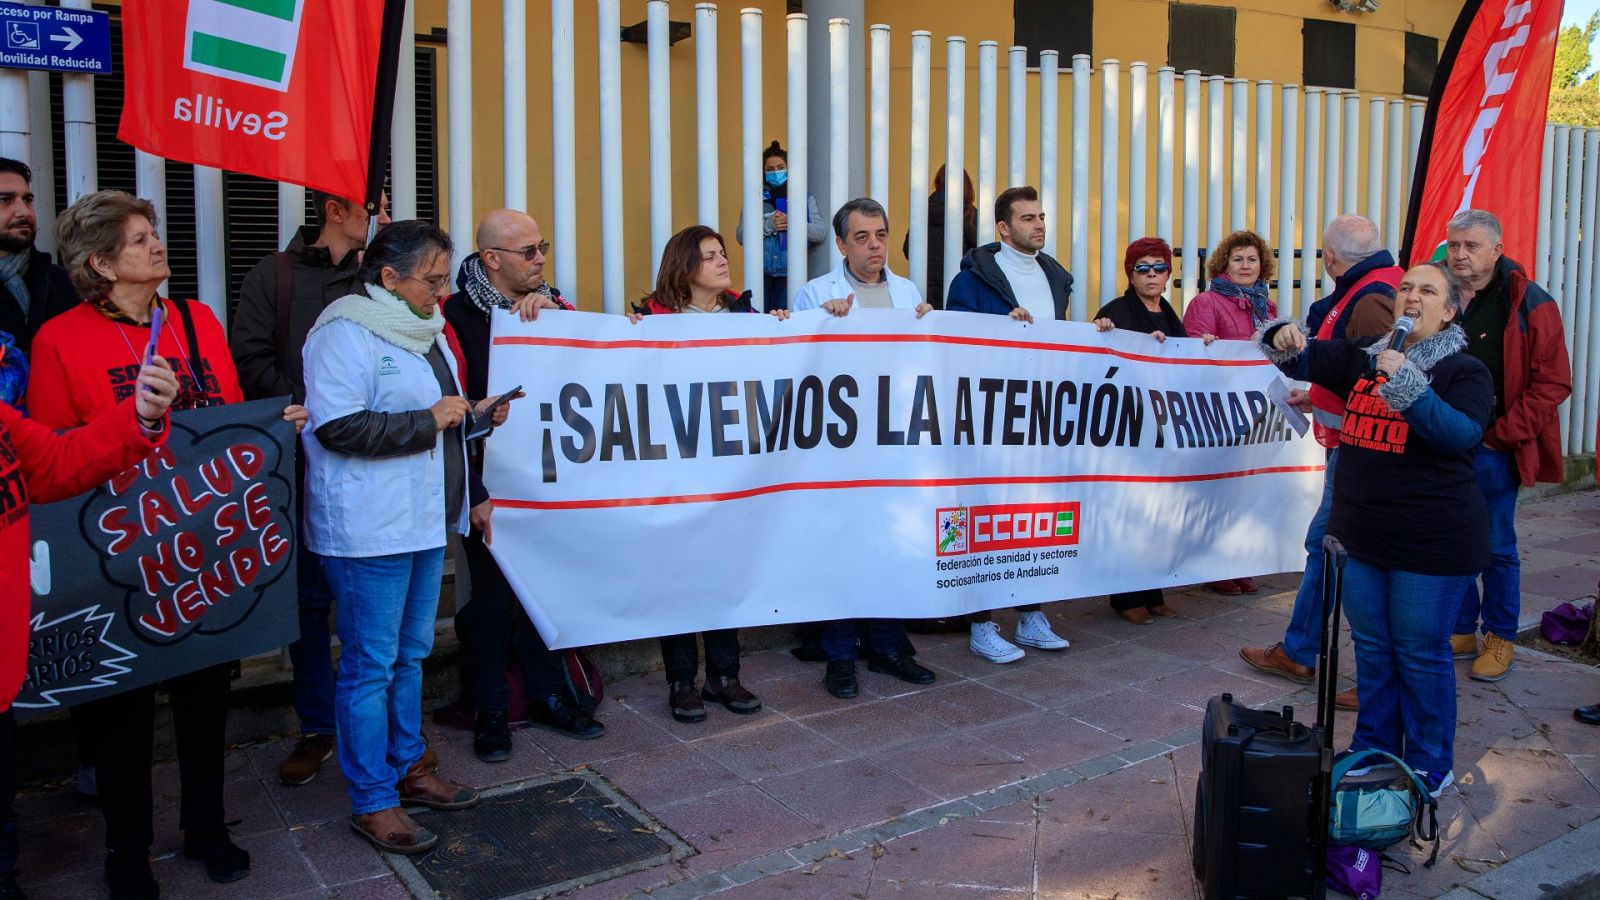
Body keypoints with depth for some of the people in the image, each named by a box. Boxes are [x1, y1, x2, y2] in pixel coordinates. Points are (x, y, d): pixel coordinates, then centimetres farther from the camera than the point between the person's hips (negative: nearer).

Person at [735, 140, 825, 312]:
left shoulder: (805, 199, 9)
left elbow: (821, 232, -1)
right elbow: (741, 236, 0)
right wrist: (769, 225, -14)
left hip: (790, 273, 0)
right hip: (761, 272, 0)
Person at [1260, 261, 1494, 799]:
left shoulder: (1464, 371, -6)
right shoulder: (1363, 358, 9)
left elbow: (1461, 433, -21)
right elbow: (1303, 360, 13)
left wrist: (1406, 383, -31)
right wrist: (1284, 339, -11)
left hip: (1430, 542, -5)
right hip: (1359, 535, 5)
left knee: (1421, 654, 4)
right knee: (1371, 648, 16)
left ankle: (1429, 767, 21)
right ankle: (1373, 750, 31)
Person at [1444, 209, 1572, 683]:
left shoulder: (1528, 305, -6)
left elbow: (1553, 382, -7)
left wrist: (1504, 432, -11)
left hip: (1493, 448, -4)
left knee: (1496, 547, 5)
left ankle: (1499, 638, 21)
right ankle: (1461, 631, 25)